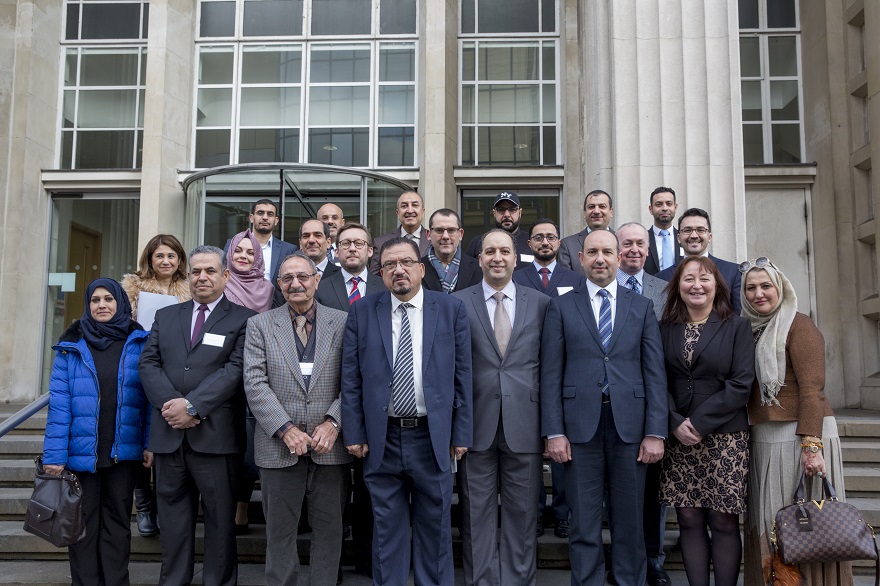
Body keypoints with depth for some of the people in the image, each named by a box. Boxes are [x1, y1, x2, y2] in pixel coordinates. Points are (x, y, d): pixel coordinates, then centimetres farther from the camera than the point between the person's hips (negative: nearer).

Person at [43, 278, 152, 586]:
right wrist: (54, 455, -11)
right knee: (84, 523, 10)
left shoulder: (138, 343, 2)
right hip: (81, 452, 0)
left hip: (124, 452, 0)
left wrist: (150, 444, -7)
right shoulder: (71, 347, 1)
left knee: (117, 521, 11)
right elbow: (59, 402, -4)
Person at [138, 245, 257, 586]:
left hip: (215, 433, -4)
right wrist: (170, 403, -10)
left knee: (220, 514, 4)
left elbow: (236, 368, -9)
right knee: (173, 511, 12)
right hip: (169, 432, 4)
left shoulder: (243, 319, 2)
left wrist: (193, 405, -17)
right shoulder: (165, 316, 16)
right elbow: (149, 363, 6)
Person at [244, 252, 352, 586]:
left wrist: (333, 423, -13)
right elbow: (255, 383, -4)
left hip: (329, 446, 0)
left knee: (329, 529, 9)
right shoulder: (260, 325, 5)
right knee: (280, 531, 11)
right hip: (279, 446, 0)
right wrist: (285, 429, -13)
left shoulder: (343, 323, 5)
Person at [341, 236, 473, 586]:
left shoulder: (451, 309, 1)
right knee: (387, 528, 11)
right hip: (381, 439, 0)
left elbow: (462, 375, 1)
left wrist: (461, 433, -1)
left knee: (435, 526, 12)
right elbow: (350, 378, 2)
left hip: (433, 438, 0)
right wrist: (354, 433, -3)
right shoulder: (363, 312, 3)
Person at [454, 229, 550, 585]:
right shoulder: (457, 303, 3)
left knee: (522, 512, 9)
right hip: (476, 423, 0)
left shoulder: (540, 303, 6)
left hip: (523, 423, 1)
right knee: (477, 512, 8)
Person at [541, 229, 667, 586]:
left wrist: (655, 433, -3)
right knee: (583, 525, 6)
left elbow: (655, 373, 5)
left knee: (629, 522, 10)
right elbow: (550, 374, 2)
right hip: (580, 426, -1)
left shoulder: (642, 307, 10)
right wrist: (554, 432, -5)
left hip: (629, 425, 1)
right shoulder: (561, 307, 6)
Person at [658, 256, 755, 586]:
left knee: (723, 522, 1)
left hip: (725, 438, -2)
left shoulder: (736, 327, 3)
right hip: (679, 437, 2)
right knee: (689, 520, 4)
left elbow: (741, 384, -6)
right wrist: (676, 423, -11)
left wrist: (700, 423, -12)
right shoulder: (666, 329, 9)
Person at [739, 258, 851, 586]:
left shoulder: (799, 326, -7)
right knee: (768, 523, 11)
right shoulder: (750, 331, 12)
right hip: (763, 439, 7)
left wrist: (811, 445, -21)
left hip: (800, 435, -6)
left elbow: (812, 389, -14)